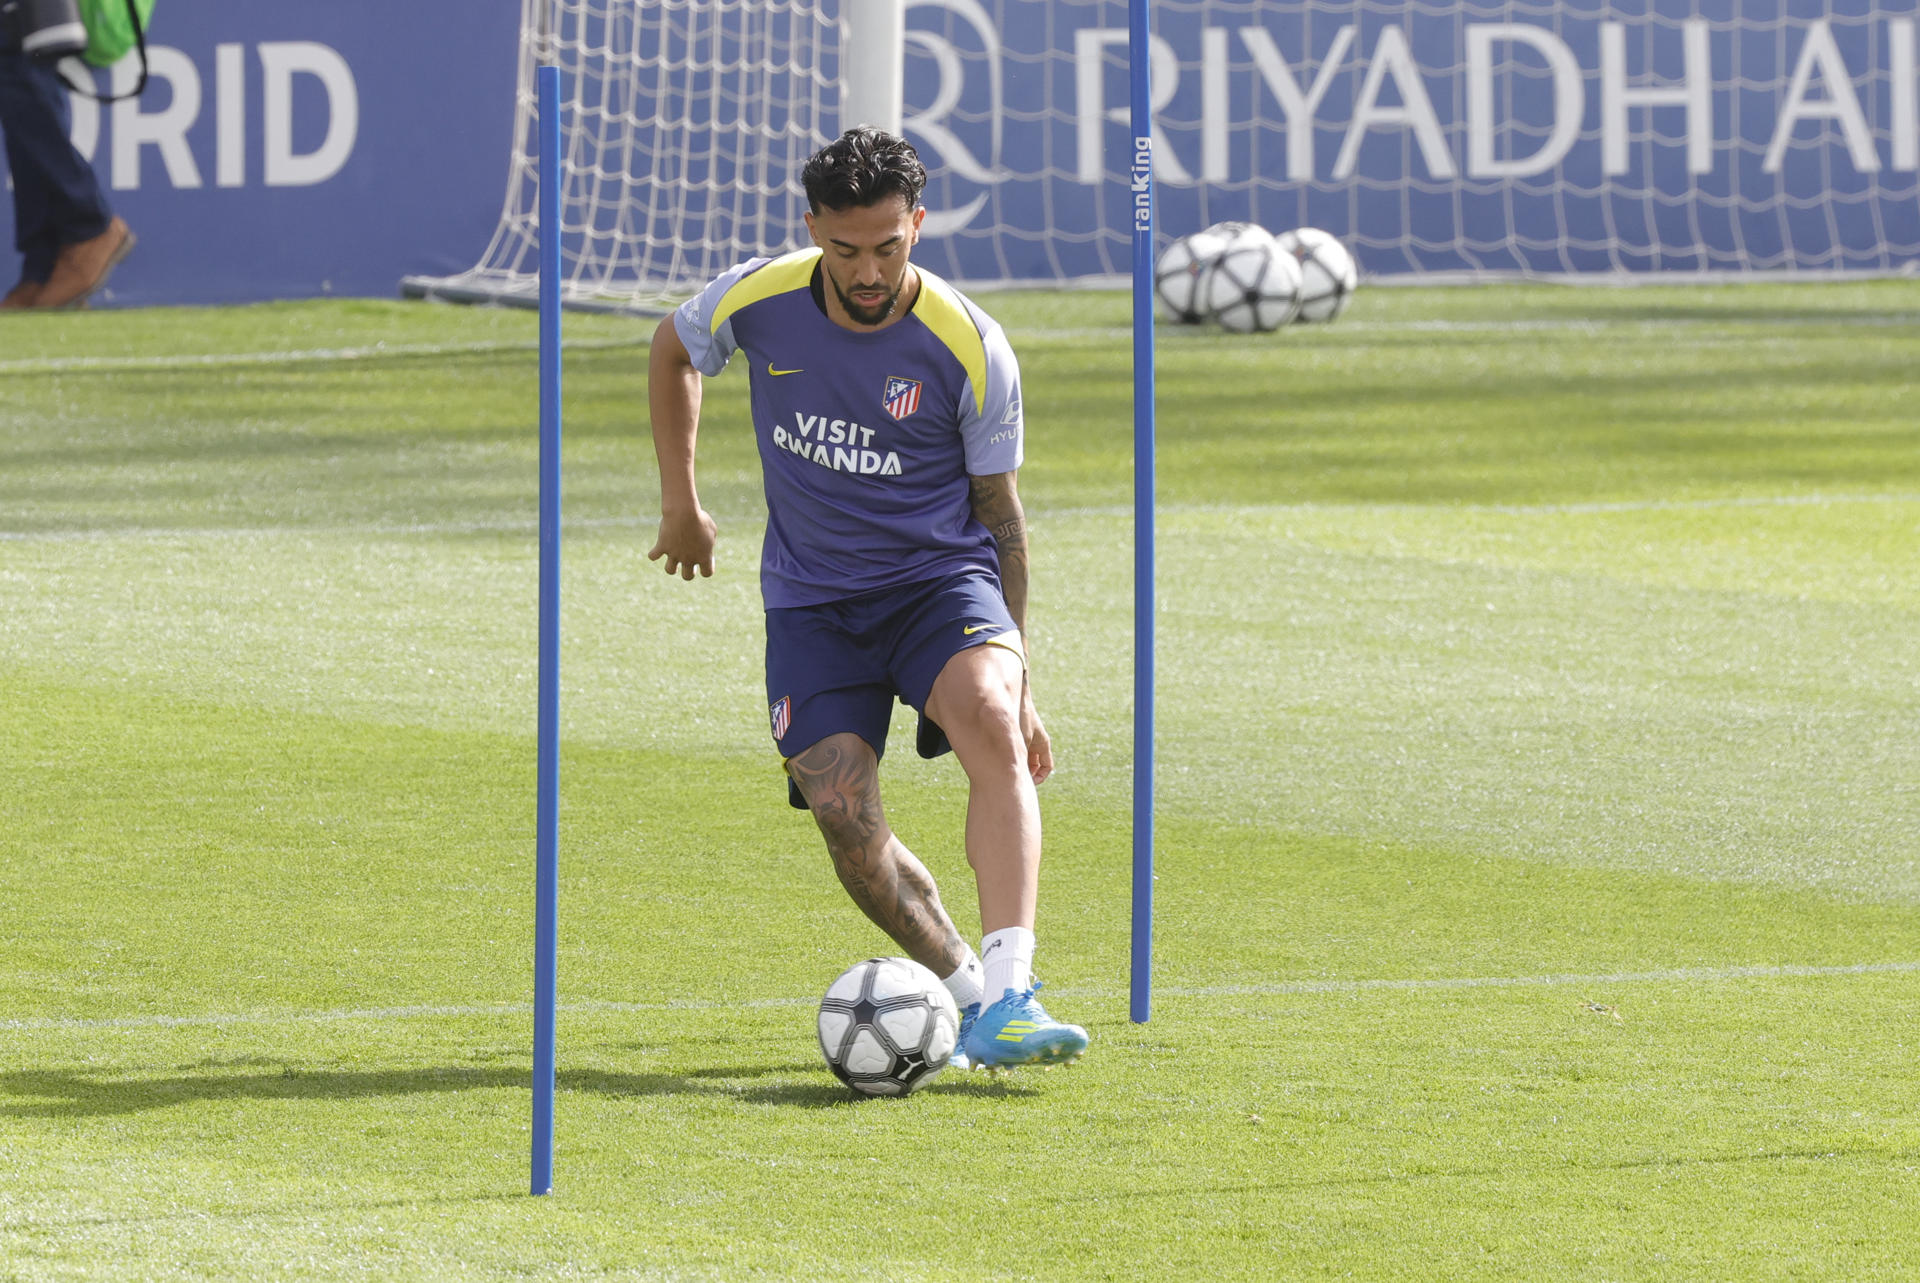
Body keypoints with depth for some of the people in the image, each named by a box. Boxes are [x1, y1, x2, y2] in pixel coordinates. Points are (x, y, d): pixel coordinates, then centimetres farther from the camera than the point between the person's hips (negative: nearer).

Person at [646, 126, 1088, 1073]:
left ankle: (1008, 1000, -42)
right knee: (846, 824, -13)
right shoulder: (758, 301, -8)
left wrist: (1016, 682, -1)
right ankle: (968, 994, 8)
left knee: (994, 729, -32)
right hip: (811, 598, 2)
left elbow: (998, 513, -1)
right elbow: (673, 350, 16)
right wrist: (681, 504, 17)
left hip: (941, 578, -2)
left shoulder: (969, 348, -12)